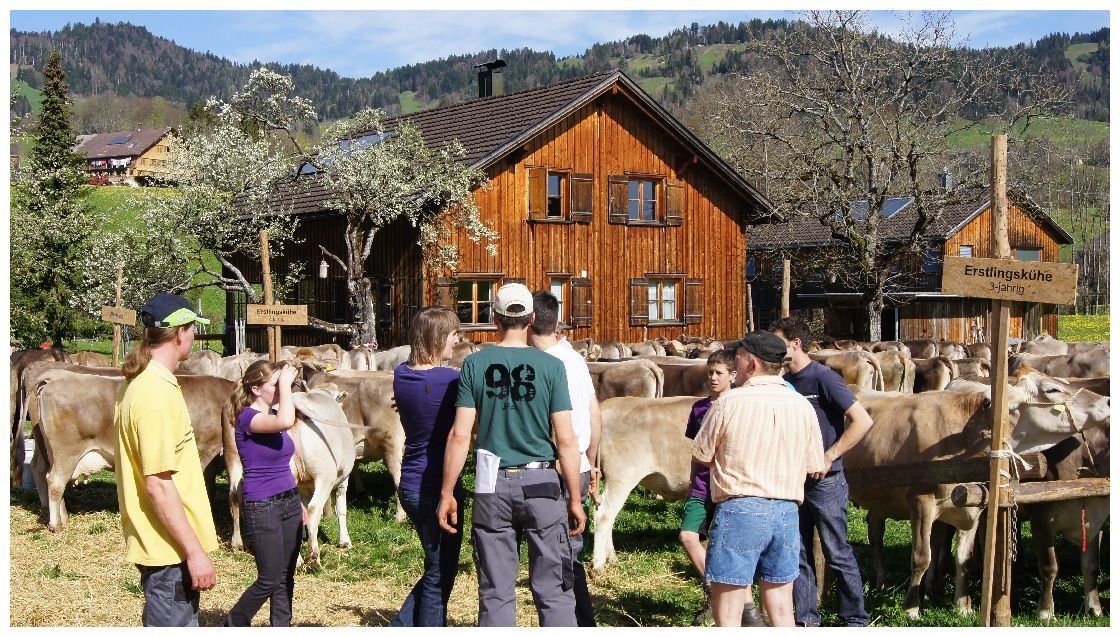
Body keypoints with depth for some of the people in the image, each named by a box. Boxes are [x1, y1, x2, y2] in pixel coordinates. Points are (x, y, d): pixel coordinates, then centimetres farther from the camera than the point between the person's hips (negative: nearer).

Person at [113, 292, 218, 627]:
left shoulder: (139, 384, 10)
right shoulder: (156, 395, -21)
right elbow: (158, 485, -24)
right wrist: (195, 551, -21)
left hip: (161, 544, 10)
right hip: (170, 547, -10)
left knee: (179, 621, 19)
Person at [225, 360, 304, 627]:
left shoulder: (273, 415, 10)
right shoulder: (248, 417, -14)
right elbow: (286, 422, -35)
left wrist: (298, 503, 20)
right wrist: (285, 384, -23)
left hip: (289, 503, 8)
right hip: (262, 508, -8)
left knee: (286, 578, 10)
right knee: (269, 580, -2)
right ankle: (233, 626, 17)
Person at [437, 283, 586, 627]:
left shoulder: (474, 364, -1)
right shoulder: (551, 366, -4)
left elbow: (459, 435, -4)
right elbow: (566, 440, -5)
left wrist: (446, 493, 4)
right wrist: (575, 499, 2)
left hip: (493, 486, 1)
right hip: (541, 482, -1)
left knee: (496, 594, 8)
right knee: (554, 592, 6)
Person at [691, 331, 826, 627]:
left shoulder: (729, 402, -8)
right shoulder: (802, 405, 4)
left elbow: (702, 455, 1)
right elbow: (815, 466, 9)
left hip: (739, 509, -5)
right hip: (786, 512, 5)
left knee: (727, 614, 2)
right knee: (781, 611, 14)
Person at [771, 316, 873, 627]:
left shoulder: (824, 378, -13)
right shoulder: (786, 382, 7)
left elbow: (862, 421, -19)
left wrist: (829, 457, -19)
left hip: (825, 482, -7)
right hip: (795, 481, 7)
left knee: (838, 554, 2)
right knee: (799, 553, 10)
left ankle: (855, 619, 13)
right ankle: (806, 619, 20)